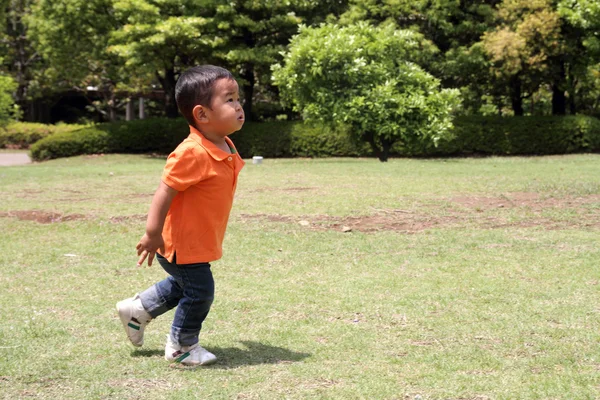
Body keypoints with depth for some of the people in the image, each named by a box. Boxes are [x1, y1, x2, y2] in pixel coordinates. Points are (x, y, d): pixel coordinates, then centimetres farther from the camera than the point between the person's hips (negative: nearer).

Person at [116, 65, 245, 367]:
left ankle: (137, 309, 44)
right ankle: (182, 346, 21)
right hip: (182, 243, -10)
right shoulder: (192, 153, -28)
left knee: (182, 285, 26)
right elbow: (165, 191, -28)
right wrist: (153, 234, -28)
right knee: (200, 291, 0)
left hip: (199, 241, 10)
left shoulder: (225, 148, 2)